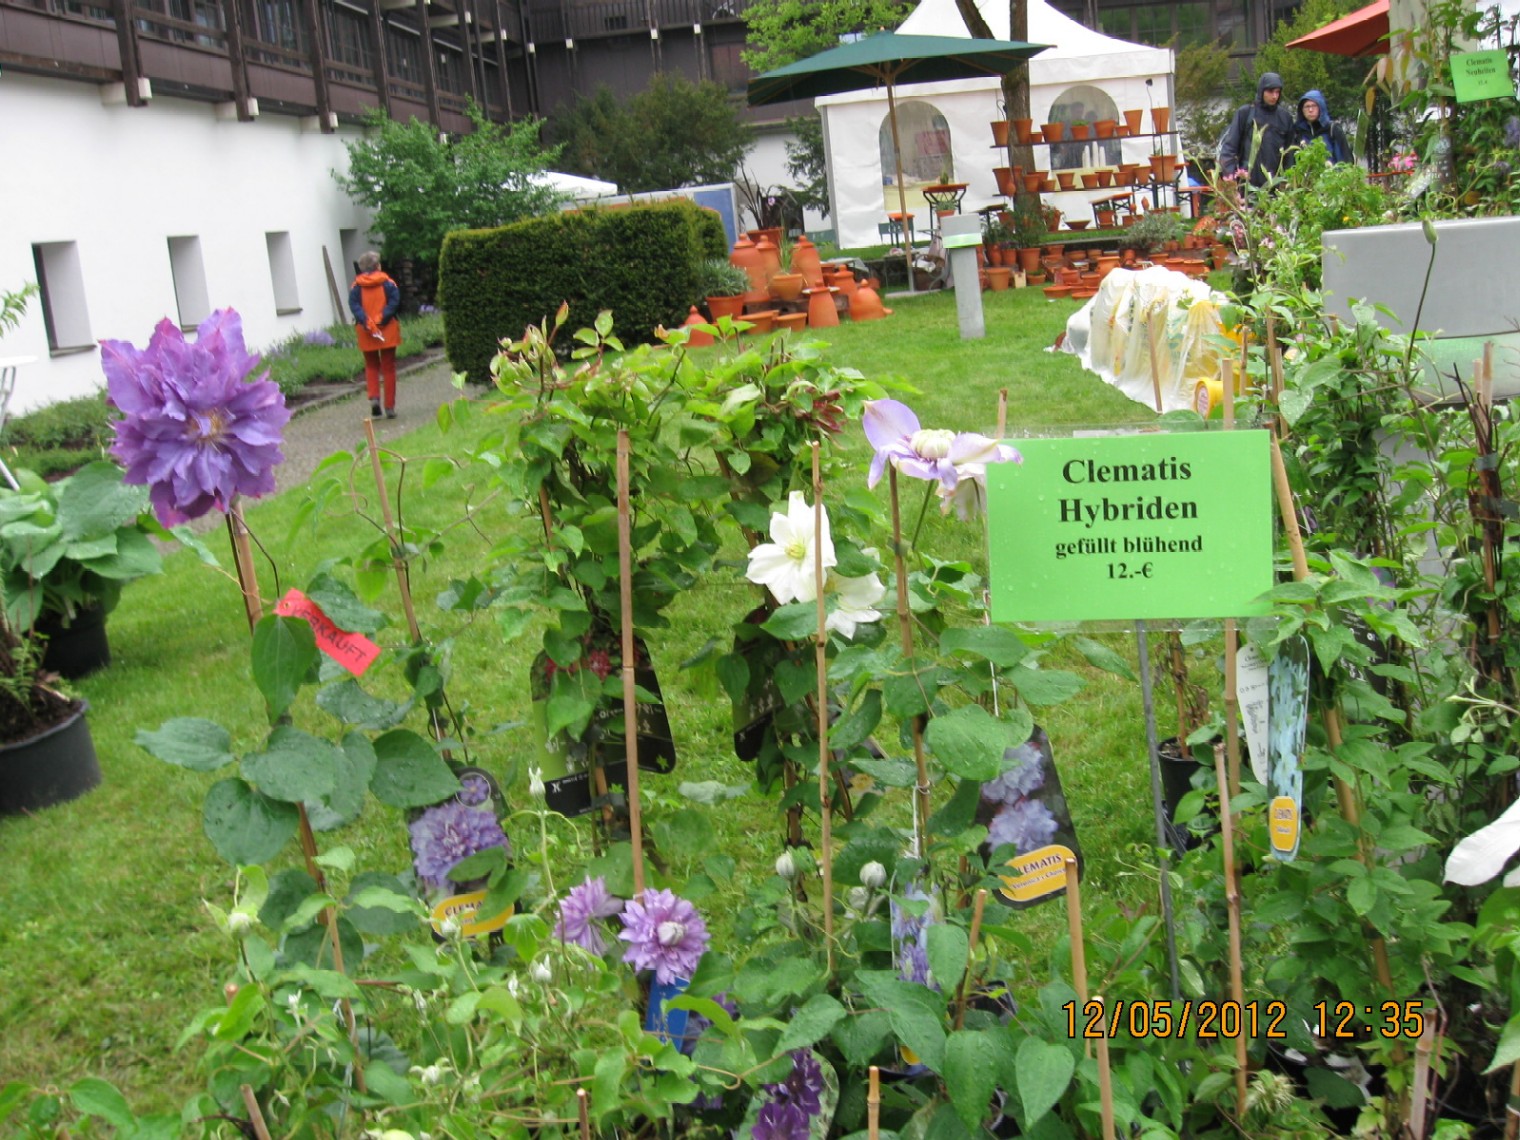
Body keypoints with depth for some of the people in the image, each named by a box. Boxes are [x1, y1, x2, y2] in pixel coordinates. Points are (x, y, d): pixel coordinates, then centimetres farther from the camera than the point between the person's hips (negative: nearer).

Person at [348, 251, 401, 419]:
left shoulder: (357, 285, 2)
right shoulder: (387, 282, -1)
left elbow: (354, 305, -10)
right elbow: (394, 300, -14)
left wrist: (366, 322, -18)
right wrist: (382, 319, -17)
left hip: (366, 332, 1)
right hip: (387, 332, -1)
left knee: (371, 367, 16)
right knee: (388, 368, 7)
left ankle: (374, 397, -6)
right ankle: (390, 407, 6)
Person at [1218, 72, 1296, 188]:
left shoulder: (1285, 117, 10)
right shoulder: (1245, 113, 2)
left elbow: (1289, 151, 12)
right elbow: (1230, 144, -1)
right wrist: (1229, 172, -13)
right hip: (1248, 182, -2)